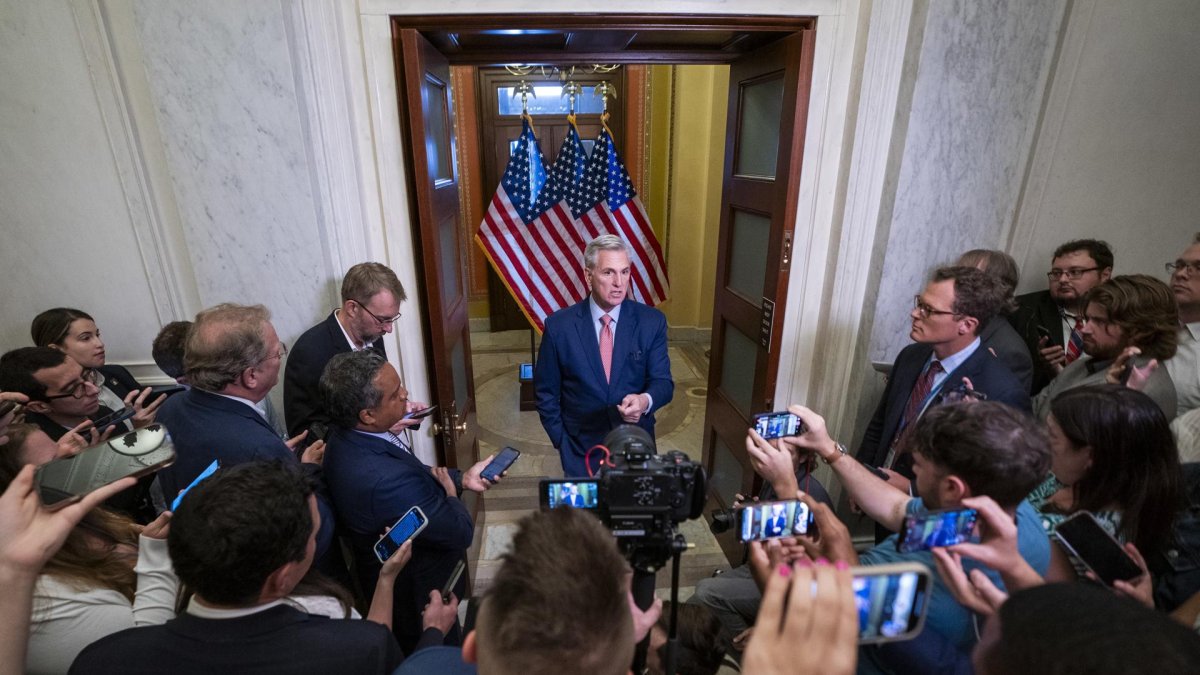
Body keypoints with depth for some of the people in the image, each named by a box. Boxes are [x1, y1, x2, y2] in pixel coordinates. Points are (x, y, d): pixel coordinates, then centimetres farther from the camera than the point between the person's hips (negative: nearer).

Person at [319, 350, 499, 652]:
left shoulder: (345, 435, -14)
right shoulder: (385, 481, -43)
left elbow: (411, 473, 2)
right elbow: (461, 532, -30)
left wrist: (462, 477, -6)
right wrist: (451, 494, -12)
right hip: (417, 596, -8)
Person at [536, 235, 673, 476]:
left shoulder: (651, 322, -9)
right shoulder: (559, 325, -11)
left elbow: (663, 382, -8)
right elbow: (546, 393, -3)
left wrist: (645, 401, -30)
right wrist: (563, 444, -5)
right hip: (581, 451, -1)